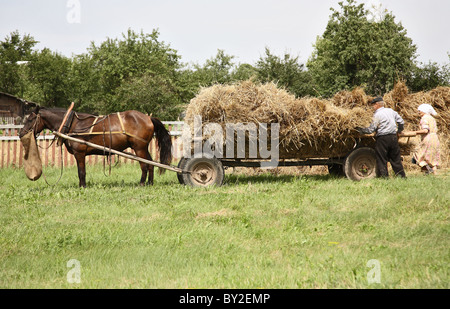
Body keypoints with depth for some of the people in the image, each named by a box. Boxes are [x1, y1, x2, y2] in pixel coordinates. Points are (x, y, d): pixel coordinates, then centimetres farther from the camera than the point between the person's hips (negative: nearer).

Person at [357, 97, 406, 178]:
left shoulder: (377, 114, -9)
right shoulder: (391, 111, 10)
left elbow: (371, 129, -9)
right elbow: (401, 122, 16)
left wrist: (360, 130, 2)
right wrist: (399, 131, 30)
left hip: (382, 138, -6)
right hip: (393, 137, 6)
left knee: (381, 159, 1)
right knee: (395, 158, 13)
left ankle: (384, 176, 0)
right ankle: (401, 175, 15)